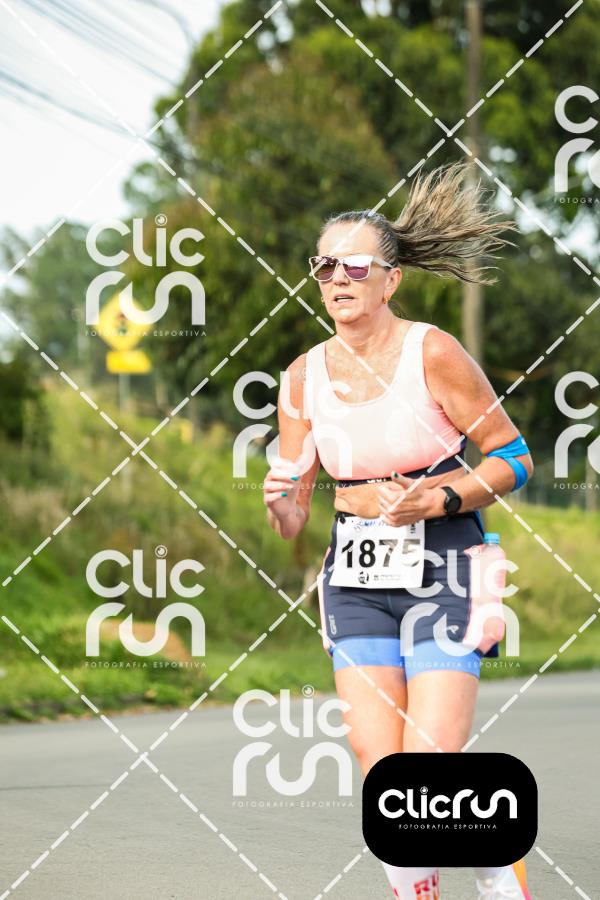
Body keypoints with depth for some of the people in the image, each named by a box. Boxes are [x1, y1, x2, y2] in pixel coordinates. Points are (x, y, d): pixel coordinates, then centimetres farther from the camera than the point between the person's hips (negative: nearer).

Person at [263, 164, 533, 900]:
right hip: (355, 576, 4)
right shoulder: (304, 377, 3)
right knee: (381, 770, -4)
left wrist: (437, 499, -17)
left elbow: (513, 457, -3)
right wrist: (280, 503, -15)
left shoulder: (432, 354, -9)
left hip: (442, 569, -4)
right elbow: (291, 519, 8)